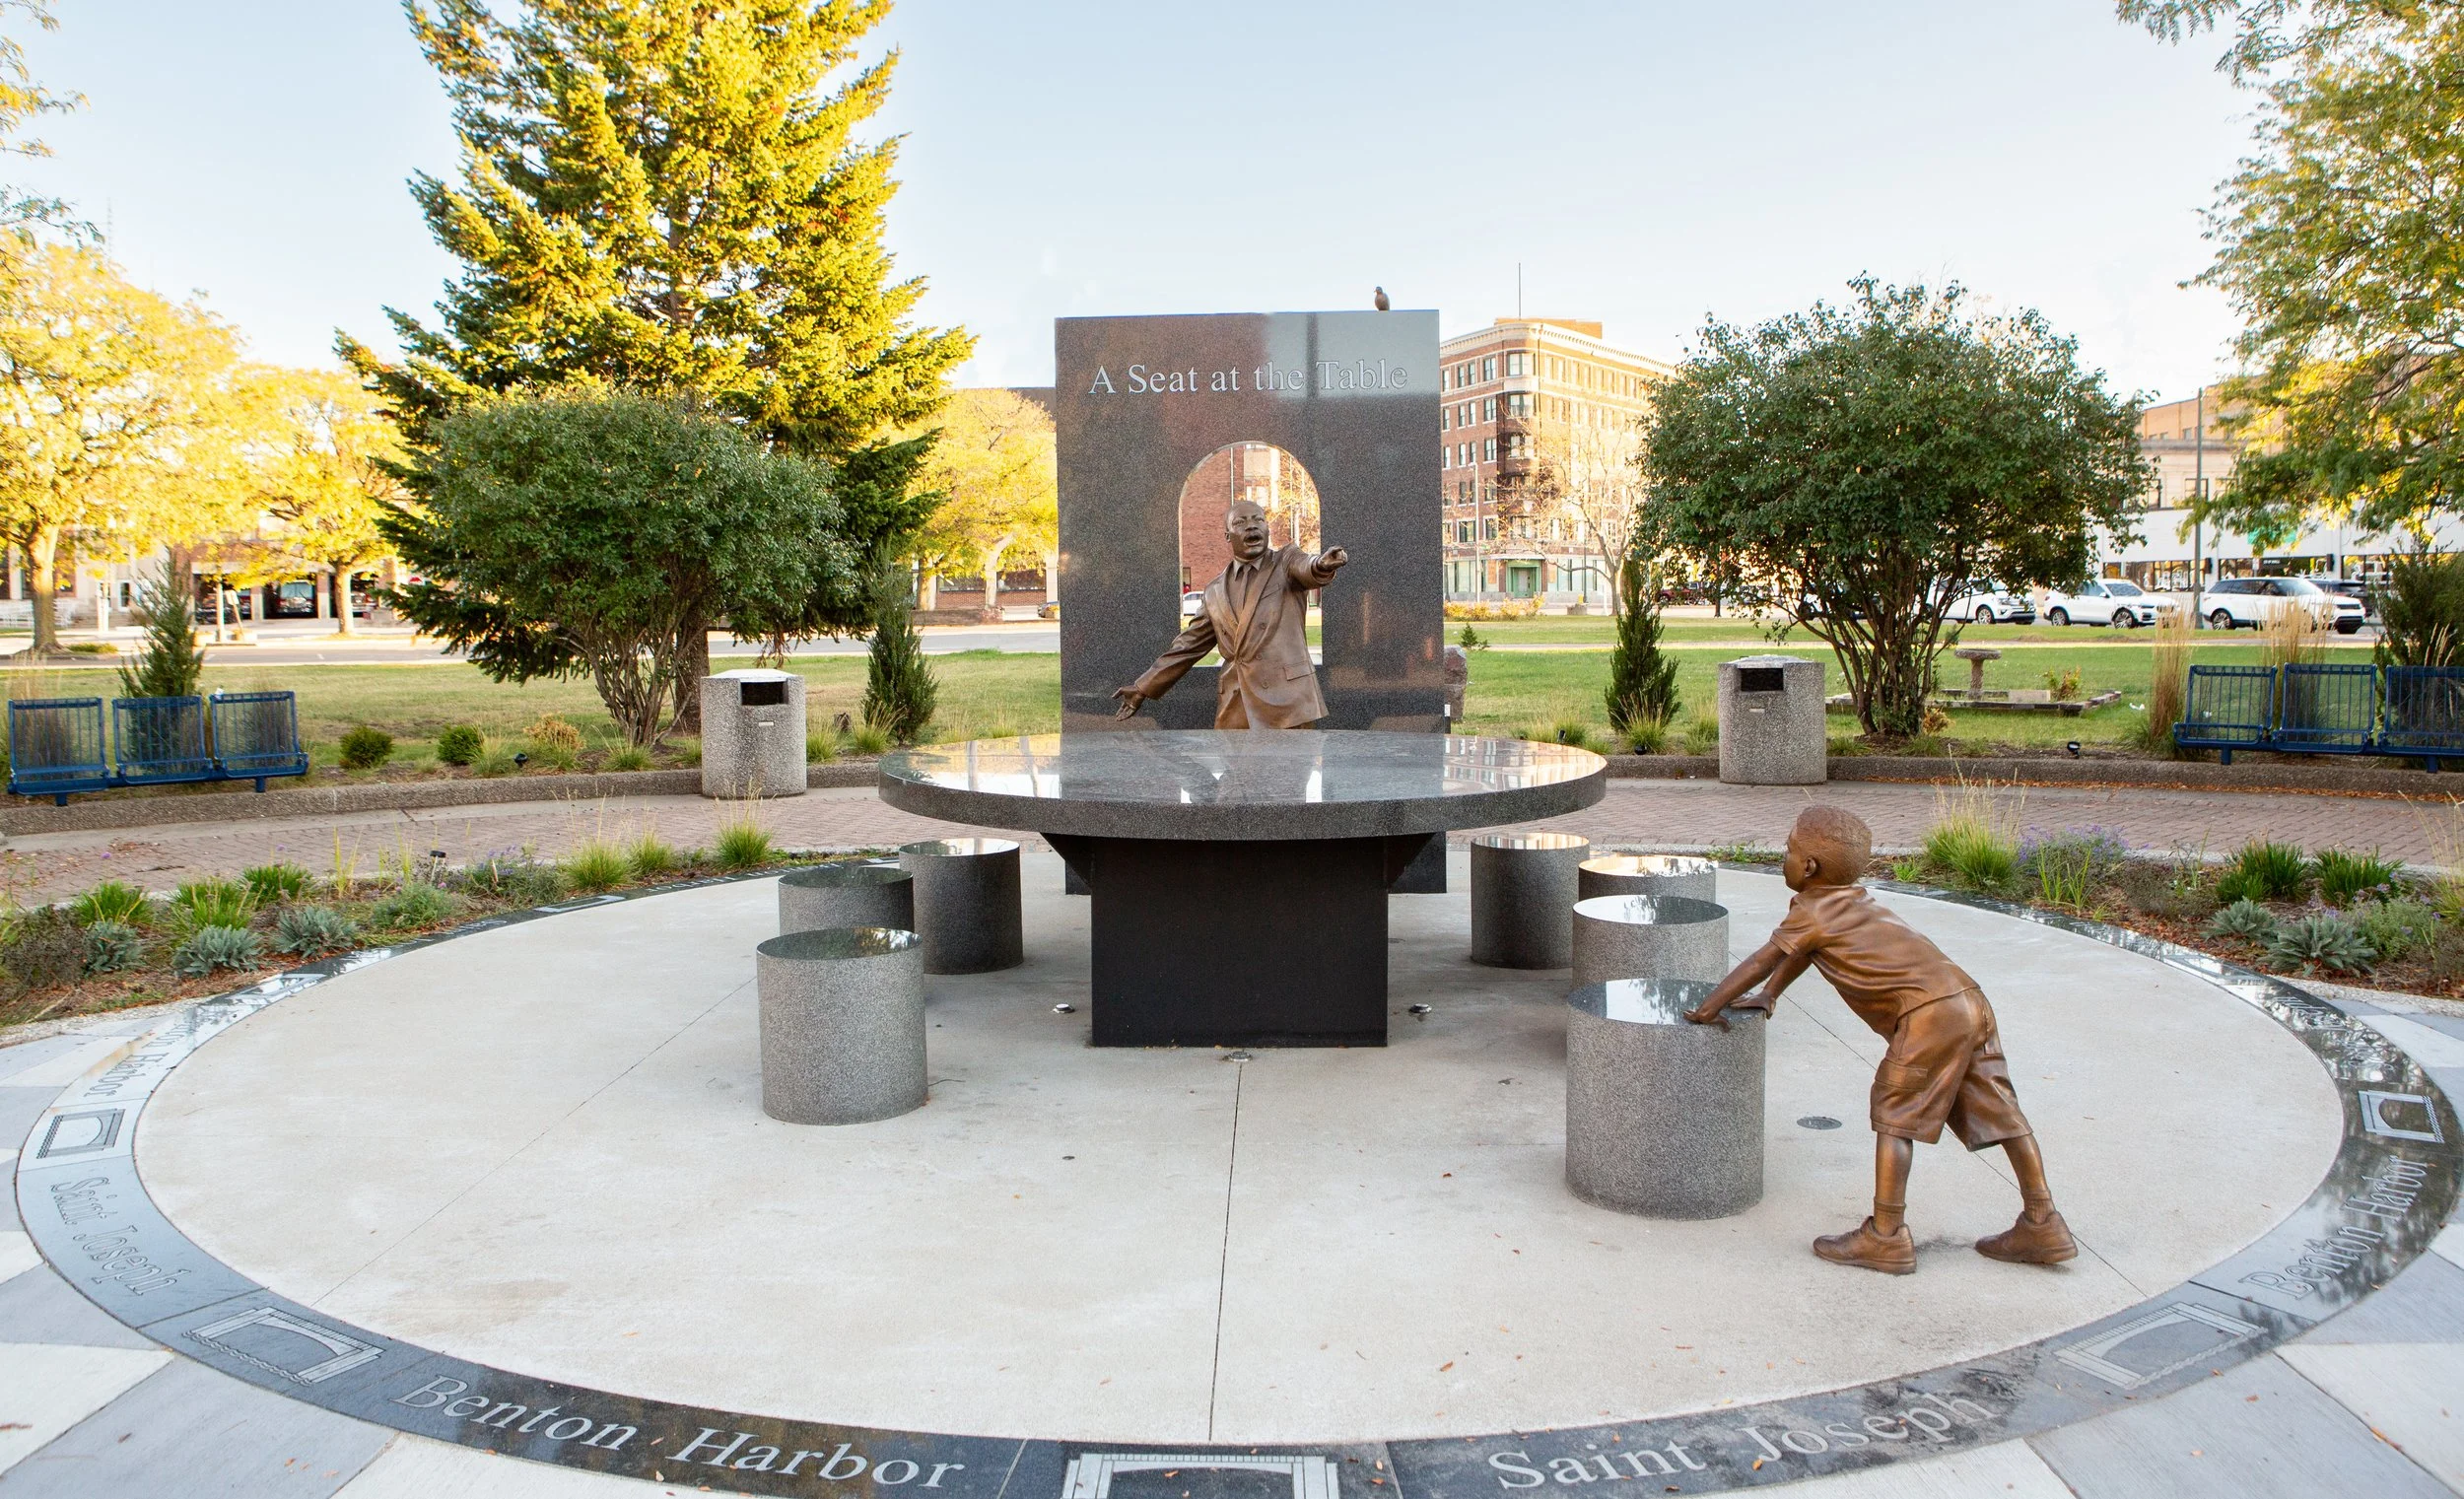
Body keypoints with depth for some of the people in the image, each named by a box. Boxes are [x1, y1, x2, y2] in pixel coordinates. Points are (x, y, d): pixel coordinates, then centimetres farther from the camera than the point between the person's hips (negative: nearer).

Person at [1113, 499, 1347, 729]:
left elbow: (1305, 568, -19)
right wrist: (1144, 688, 20)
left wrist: (1321, 565, -44)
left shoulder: (1286, 562, 5)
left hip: (1286, 702, -4)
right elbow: (1190, 644, 20)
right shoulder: (1215, 591, 16)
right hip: (1234, 708, 4)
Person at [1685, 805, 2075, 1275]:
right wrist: (1767, 998, 35)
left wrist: (1708, 1008, 11)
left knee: (1895, 1115, -2)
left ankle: (1886, 1236, -1)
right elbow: (1798, 953, 35)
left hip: (1929, 1012, -9)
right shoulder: (1854, 901, 26)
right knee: (1999, 1111, 12)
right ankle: (2041, 1225, 18)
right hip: (1969, 999, 9)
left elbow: (1761, 963, 3)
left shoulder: (1812, 913, -1)